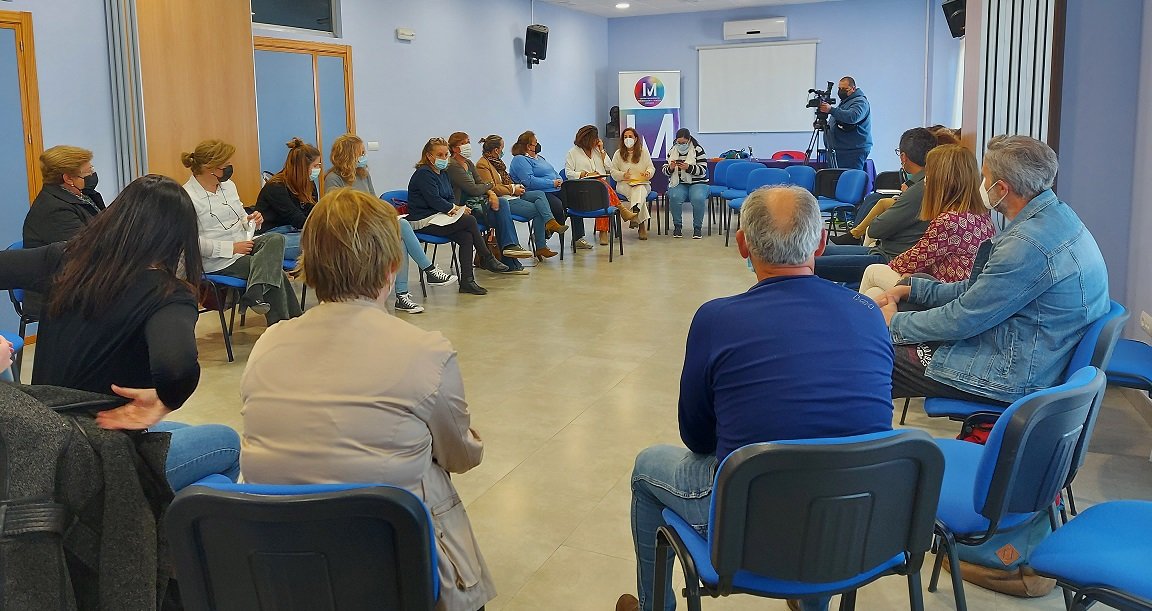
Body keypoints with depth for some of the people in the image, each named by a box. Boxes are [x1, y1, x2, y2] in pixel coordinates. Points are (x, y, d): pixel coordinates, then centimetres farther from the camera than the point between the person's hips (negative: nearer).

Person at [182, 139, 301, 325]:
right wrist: (232, 247, -20)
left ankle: (255, 295, -35)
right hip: (220, 261, -7)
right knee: (274, 270, -22)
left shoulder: (228, 184, 13)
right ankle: (281, 329, -20)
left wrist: (250, 220, 0)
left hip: (243, 245, 7)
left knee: (276, 239, -23)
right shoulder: (188, 197, -12)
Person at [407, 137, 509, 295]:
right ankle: (487, 259, -6)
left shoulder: (442, 173, 19)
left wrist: (454, 208, -4)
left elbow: (451, 198, 18)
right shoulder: (423, 174, -11)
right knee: (469, 221, -21)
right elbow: (434, 200, -18)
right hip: (423, 221, -9)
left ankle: (467, 281, -20)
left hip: (438, 216, 9)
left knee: (467, 237, -18)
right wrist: (454, 208, -10)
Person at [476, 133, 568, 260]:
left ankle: (551, 223, -26)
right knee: (537, 209, -16)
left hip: (510, 195, 9)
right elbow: (490, 188, -18)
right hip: (500, 200, -9)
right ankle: (540, 248, -16)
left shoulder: (496, 162, 20)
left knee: (540, 194, -10)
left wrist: (516, 186, 7)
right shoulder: (482, 165, -10)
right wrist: (512, 189, -13)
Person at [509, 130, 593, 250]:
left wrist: (560, 181, 4)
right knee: (558, 206, -35)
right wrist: (552, 183, -15)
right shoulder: (519, 160, -4)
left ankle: (578, 239, -10)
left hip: (555, 190, 9)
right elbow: (529, 180, -17)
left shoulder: (539, 157, 27)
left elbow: (554, 173, 29)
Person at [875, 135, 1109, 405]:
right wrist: (910, 289, 11)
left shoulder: (1029, 244, -27)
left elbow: (962, 319, -20)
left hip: (1014, 374, -10)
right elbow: (980, 289, 14)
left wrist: (895, 323, -5)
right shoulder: (1054, 214, 6)